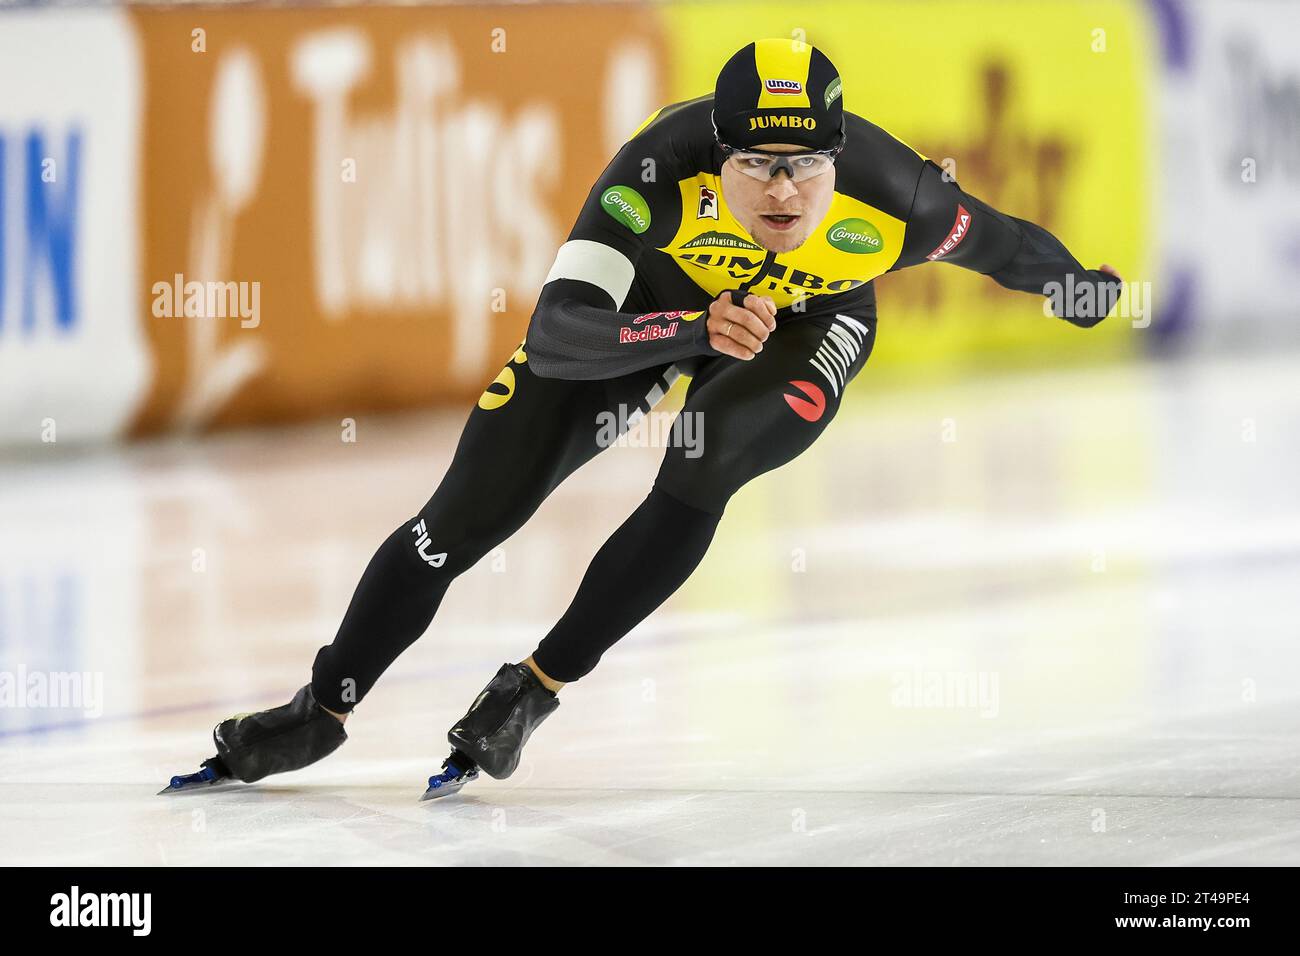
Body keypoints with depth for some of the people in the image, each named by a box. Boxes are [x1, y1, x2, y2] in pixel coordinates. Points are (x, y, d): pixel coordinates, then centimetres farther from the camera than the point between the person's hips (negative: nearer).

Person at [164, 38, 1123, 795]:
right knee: (471, 510, -4)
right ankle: (325, 709, 15)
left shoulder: (891, 203, -36)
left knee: (703, 468, -29)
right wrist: (695, 329, -62)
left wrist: (1079, 289, 7)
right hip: (657, 296, 0)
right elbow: (555, 333, -47)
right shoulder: (664, 168, -41)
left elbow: (998, 242, -13)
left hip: (809, 322, 0)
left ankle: (539, 688, -11)